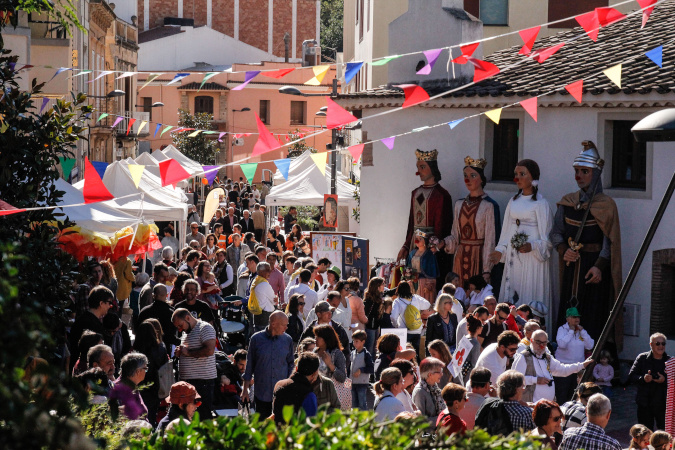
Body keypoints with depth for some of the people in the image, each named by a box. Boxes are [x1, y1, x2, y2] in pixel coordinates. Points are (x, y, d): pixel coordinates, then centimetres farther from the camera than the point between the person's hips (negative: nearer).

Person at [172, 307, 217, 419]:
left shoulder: (205, 328, -8)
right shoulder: (185, 332, 20)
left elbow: (209, 350, -21)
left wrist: (188, 352, -13)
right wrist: (179, 353, 11)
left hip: (203, 381, -9)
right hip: (186, 380, 9)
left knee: (203, 417, -10)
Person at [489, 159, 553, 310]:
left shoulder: (540, 203, -6)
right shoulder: (513, 201, 13)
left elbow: (547, 238, -8)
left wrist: (532, 246, -24)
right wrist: (500, 251, 7)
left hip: (532, 257, -6)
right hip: (513, 257, 6)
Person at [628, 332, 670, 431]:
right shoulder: (642, 358, 2)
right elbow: (631, 376, 2)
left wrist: (664, 381, -19)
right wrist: (643, 378, -17)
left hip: (663, 404, 0)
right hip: (645, 404, 1)